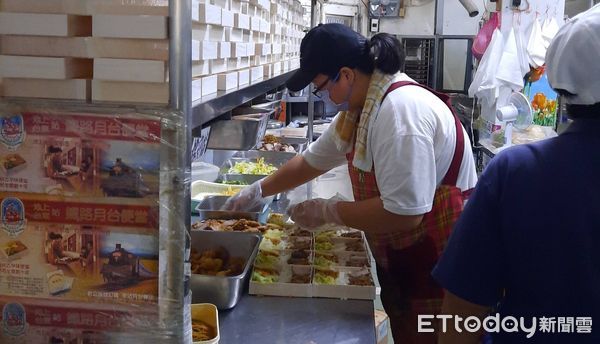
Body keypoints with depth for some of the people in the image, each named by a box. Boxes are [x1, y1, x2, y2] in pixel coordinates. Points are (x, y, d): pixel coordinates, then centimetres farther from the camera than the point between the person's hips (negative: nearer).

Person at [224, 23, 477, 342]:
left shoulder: (400, 110, -27)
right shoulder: (360, 106, 4)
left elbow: (404, 213, -32)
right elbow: (312, 160, 19)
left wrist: (327, 211, -19)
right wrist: (257, 192, 20)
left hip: (437, 270, -9)